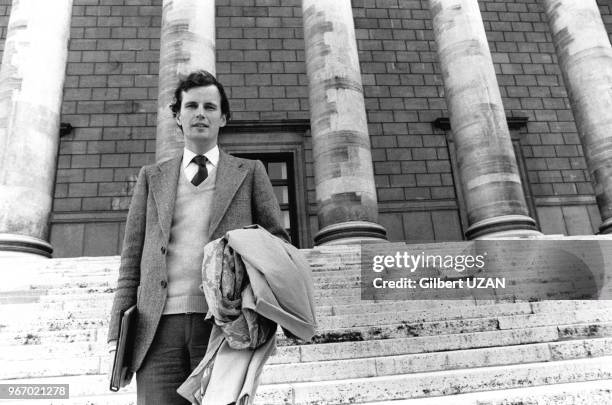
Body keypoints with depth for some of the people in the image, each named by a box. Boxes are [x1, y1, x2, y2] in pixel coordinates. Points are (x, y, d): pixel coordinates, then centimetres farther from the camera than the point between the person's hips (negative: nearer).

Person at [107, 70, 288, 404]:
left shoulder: (249, 173, 13)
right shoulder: (152, 177, 17)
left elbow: (277, 239, 11)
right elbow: (132, 257, 13)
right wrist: (118, 333, 4)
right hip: (160, 327, 2)